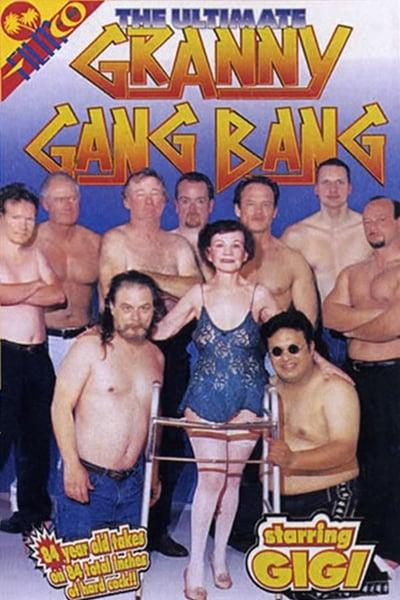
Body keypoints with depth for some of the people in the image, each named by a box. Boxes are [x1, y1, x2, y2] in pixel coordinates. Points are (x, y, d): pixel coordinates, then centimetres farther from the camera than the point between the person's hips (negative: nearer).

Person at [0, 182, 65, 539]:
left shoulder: (35, 254, 16)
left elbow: (58, 295, 2)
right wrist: (35, 286, -3)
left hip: (38, 356, 6)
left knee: (38, 439, 10)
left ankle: (35, 520, 21)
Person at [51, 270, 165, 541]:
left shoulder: (156, 356, 11)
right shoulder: (90, 346, -7)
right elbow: (61, 407, -10)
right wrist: (72, 465, -16)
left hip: (132, 480, 6)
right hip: (87, 478, -5)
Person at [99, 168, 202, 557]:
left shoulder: (178, 245, 17)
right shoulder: (114, 240, 4)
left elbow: (194, 289, 0)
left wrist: (150, 277, -9)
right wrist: (172, 289, -3)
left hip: (172, 348, 5)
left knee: (171, 438, 5)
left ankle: (158, 528, 16)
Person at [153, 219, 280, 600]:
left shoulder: (259, 296, 1)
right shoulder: (198, 295, 2)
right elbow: (158, 331, 2)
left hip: (245, 399, 1)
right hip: (204, 397, -1)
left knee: (231, 478, 4)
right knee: (211, 476, -8)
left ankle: (219, 557, 24)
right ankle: (195, 565, 5)